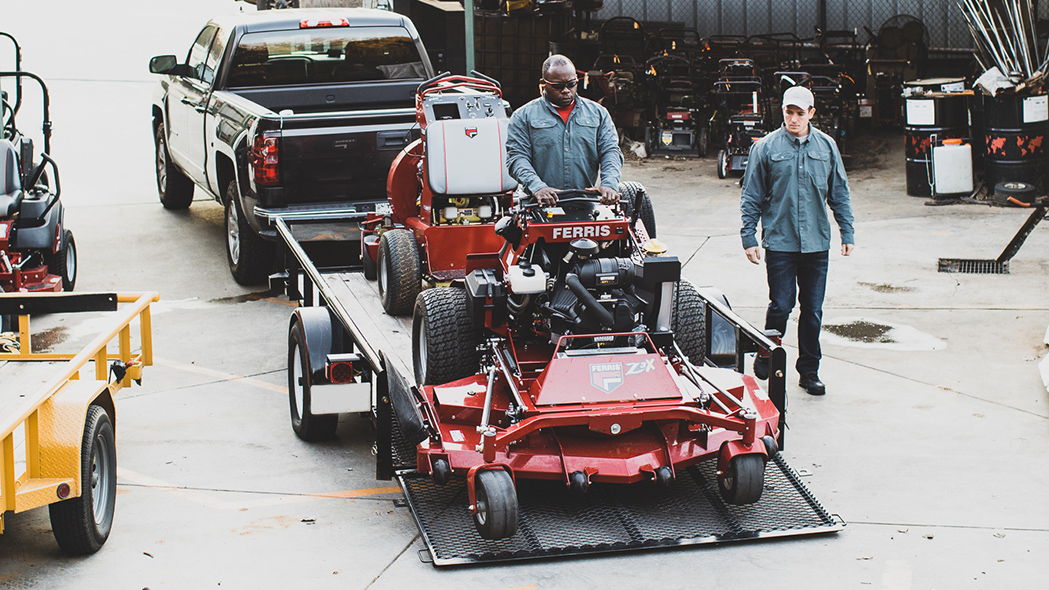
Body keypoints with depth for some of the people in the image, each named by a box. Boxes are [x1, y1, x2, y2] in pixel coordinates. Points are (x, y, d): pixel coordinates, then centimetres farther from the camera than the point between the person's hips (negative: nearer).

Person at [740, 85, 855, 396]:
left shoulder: (826, 146, 7)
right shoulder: (766, 147, -1)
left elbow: (839, 193, 14)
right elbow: (752, 197, 2)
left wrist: (846, 232, 10)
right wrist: (748, 237, -2)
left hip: (817, 243, 3)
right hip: (780, 241, -3)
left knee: (813, 309, 6)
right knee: (781, 306, -4)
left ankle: (809, 370, 17)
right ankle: (765, 362, 17)